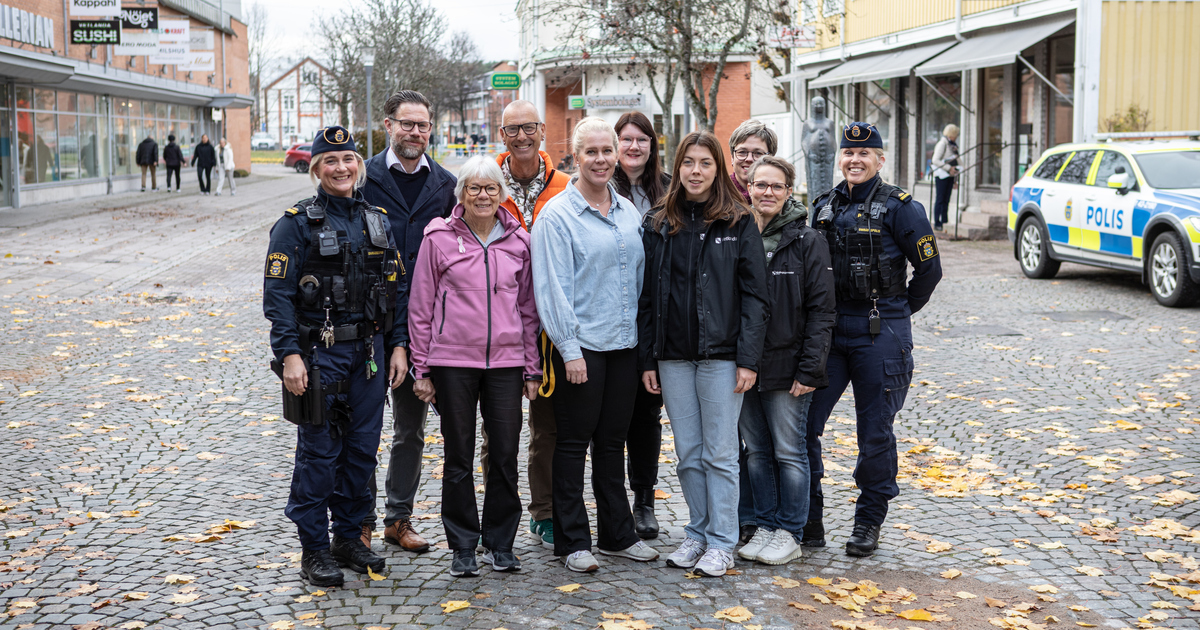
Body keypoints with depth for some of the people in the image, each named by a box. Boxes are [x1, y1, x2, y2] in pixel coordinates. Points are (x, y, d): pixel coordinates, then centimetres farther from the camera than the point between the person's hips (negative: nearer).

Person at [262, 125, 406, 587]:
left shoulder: (376, 221, 11)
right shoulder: (296, 224, -5)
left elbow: (396, 288, 13)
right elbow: (277, 295, -10)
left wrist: (398, 345, 6)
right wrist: (290, 355, -18)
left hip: (370, 353, 5)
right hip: (319, 353, -5)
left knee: (362, 449, 10)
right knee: (319, 452, 0)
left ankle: (348, 537, 24)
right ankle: (314, 550, 11)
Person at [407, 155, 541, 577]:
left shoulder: (518, 241, 7)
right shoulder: (439, 238, 0)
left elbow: (529, 308, 11)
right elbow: (421, 307, 2)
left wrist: (532, 368, 9)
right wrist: (421, 368, 0)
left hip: (506, 361, 2)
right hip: (453, 361, -2)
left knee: (506, 455, 5)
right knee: (459, 458, 5)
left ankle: (500, 543, 20)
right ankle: (463, 547, 17)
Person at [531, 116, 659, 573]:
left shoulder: (628, 212, 12)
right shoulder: (557, 215, -7)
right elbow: (552, 287, -12)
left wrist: (643, 337, 12)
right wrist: (569, 349, -16)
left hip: (625, 345, 6)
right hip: (581, 346, -6)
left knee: (613, 441, 14)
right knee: (574, 442, 2)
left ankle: (617, 534, 23)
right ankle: (572, 541, 11)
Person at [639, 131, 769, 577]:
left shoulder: (738, 223, -1)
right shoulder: (657, 224, 8)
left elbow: (754, 294, -4)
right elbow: (647, 296, 9)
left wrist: (748, 359, -11)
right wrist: (646, 359, 4)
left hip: (720, 354, -3)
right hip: (672, 355, 3)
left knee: (720, 452, 1)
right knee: (688, 454, 10)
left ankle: (721, 543, 10)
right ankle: (698, 533, 22)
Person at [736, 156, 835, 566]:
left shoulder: (807, 241, -4)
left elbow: (821, 310, -7)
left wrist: (810, 369, -13)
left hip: (786, 366, -4)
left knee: (788, 452, 2)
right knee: (756, 451, 11)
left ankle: (790, 533, 13)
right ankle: (766, 526, 22)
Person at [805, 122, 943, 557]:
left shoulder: (899, 207, -5)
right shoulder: (824, 207, 10)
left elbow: (930, 268, 0)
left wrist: (897, 311, 7)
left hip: (880, 335, -4)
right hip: (828, 329, 5)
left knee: (875, 432, 5)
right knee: (803, 422, -1)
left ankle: (869, 521, 20)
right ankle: (808, 520, 11)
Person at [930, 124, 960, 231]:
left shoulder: (952, 144, 16)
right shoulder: (942, 144, -11)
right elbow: (935, 160, -18)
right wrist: (949, 168, -20)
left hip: (949, 175, 8)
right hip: (941, 175, -8)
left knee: (946, 200, 8)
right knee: (940, 199, -6)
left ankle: (944, 222, 11)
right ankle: (937, 223, -3)